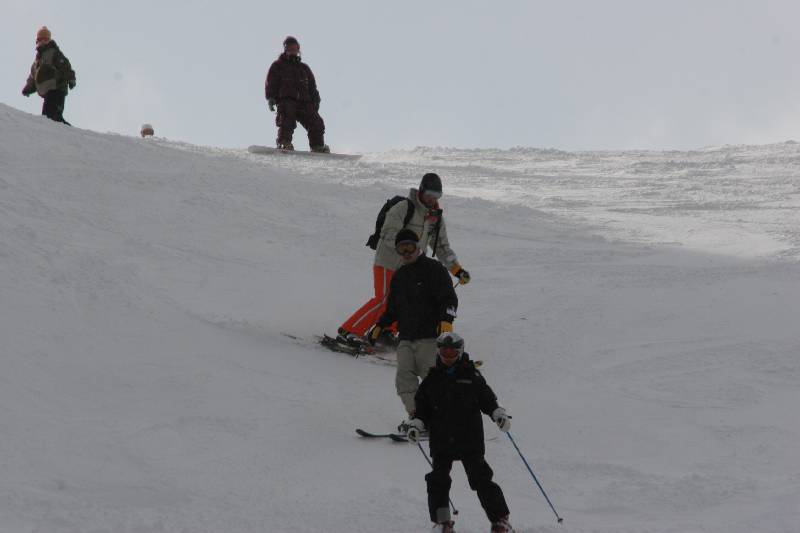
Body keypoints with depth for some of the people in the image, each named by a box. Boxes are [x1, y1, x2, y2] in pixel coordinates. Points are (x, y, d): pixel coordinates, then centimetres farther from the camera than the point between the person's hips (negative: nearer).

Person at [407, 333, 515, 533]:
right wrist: (416, 424, -3)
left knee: (481, 479, -3)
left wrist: (498, 413, -8)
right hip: (441, 441, 2)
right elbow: (422, 406, 12)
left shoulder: (472, 376, 3)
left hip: (470, 440, -2)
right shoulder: (432, 379, 8)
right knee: (439, 480, -1)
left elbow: (487, 399, 8)